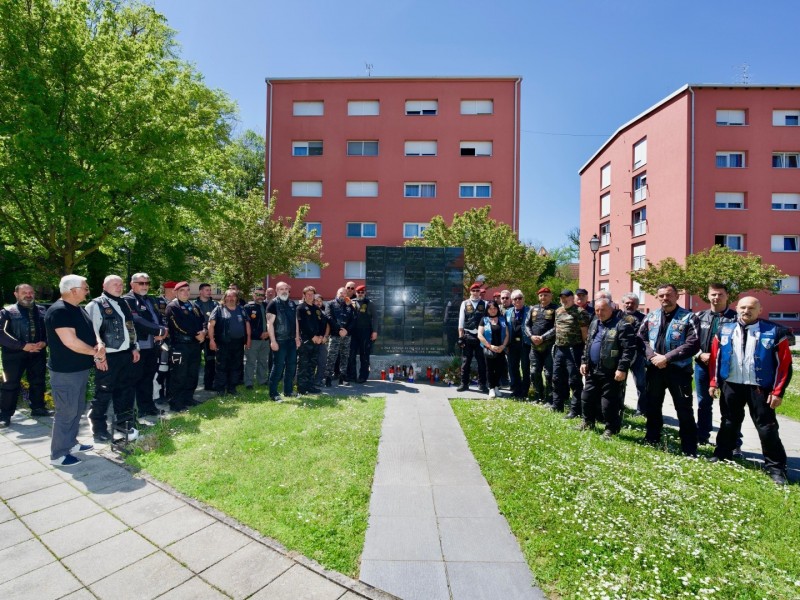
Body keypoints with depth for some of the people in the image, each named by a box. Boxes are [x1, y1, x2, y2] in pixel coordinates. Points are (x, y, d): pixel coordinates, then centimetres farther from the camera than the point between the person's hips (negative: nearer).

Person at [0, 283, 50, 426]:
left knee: (38, 382, 13)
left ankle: (37, 408, 26)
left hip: (38, 352, 3)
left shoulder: (42, 311, 8)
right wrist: (23, 346, -18)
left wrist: (44, 342, -10)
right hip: (14, 353, -3)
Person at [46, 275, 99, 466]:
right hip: (65, 371, -9)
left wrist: (100, 346, -8)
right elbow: (70, 342, -26)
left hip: (81, 368, 9)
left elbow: (90, 331, 12)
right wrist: (95, 352, -12)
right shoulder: (59, 311, -20)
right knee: (66, 412, 0)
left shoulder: (79, 309, 9)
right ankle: (58, 454, 14)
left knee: (78, 409, 19)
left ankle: (71, 443, 34)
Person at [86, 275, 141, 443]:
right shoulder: (96, 305, -7)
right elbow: (93, 332, -14)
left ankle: (123, 423, 28)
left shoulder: (124, 304, 15)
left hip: (127, 354, 7)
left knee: (126, 391, 15)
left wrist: (135, 347, 13)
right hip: (108, 357, -7)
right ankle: (99, 428, 18)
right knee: (103, 393, 3)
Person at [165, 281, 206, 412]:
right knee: (179, 376, -2)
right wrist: (196, 335, -12)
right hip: (181, 346, -7)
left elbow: (202, 321, 12)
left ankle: (188, 399, 25)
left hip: (195, 345, 7)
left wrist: (203, 332, -9)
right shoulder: (172, 307, -6)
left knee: (193, 374, 13)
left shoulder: (194, 306, 18)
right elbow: (180, 326, -16)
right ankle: (176, 404, 7)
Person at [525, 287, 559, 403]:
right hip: (534, 346, 5)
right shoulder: (533, 309, 13)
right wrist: (531, 336, -6)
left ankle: (549, 398, 10)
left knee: (549, 373, -2)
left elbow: (556, 327, -11)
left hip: (549, 346, -5)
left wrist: (542, 337, -16)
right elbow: (527, 324, 11)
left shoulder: (555, 309, -2)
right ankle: (538, 396, 26)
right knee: (534, 372, 10)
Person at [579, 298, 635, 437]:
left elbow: (629, 349, -17)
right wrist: (584, 361, 10)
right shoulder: (594, 323, 11)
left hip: (611, 372, -7)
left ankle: (611, 429, 21)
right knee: (587, 397, 16)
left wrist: (622, 368, -21)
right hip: (593, 370, 7)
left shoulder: (622, 325, -13)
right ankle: (588, 422, 35)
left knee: (609, 402, 2)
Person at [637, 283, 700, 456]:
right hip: (654, 368, 4)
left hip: (679, 369, -4)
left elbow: (693, 344, -13)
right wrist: (653, 356, -11)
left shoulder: (688, 317, -4)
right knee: (652, 406, 15)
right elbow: (641, 338, 5)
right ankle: (651, 440, 31)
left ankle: (690, 450, 16)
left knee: (684, 410, 3)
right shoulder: (651, 317, 9)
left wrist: (667, 358, -18)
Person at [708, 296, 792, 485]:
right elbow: (715, 357, 6)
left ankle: (776, 467, 21)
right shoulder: (725, 330, 2)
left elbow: (785, 363, -4)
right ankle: (722, 456, 28)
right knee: (729, 423, 15)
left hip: (760, 387, -2)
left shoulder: (774, 332, -5)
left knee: (767, 427, 5)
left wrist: (778, 391, -9)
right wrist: (714, 381, 2)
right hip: (730, 385, 2)